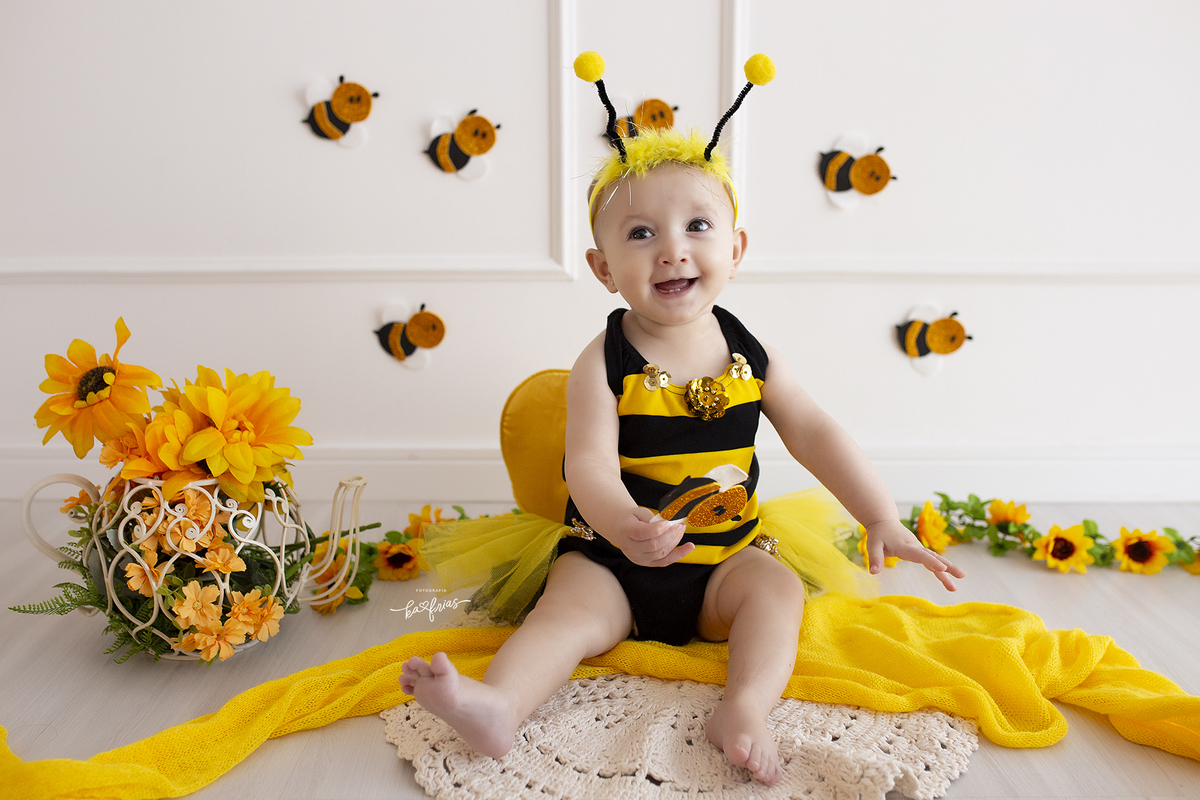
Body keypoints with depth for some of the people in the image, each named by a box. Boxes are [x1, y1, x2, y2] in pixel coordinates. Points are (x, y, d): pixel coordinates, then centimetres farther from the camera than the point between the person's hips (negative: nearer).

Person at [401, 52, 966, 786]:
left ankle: (746, 710, -34)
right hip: (616, 558, -3)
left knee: (777, 585, -22)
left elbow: (814, 433, 6)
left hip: (728, 555, 4)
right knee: (571, 607, -26)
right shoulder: (605, 364, -10)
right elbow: (590, 465, -20)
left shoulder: (750, 355, 1)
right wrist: (624, 526, -42)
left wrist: (882, 519, 1)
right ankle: (498, 704, -44)